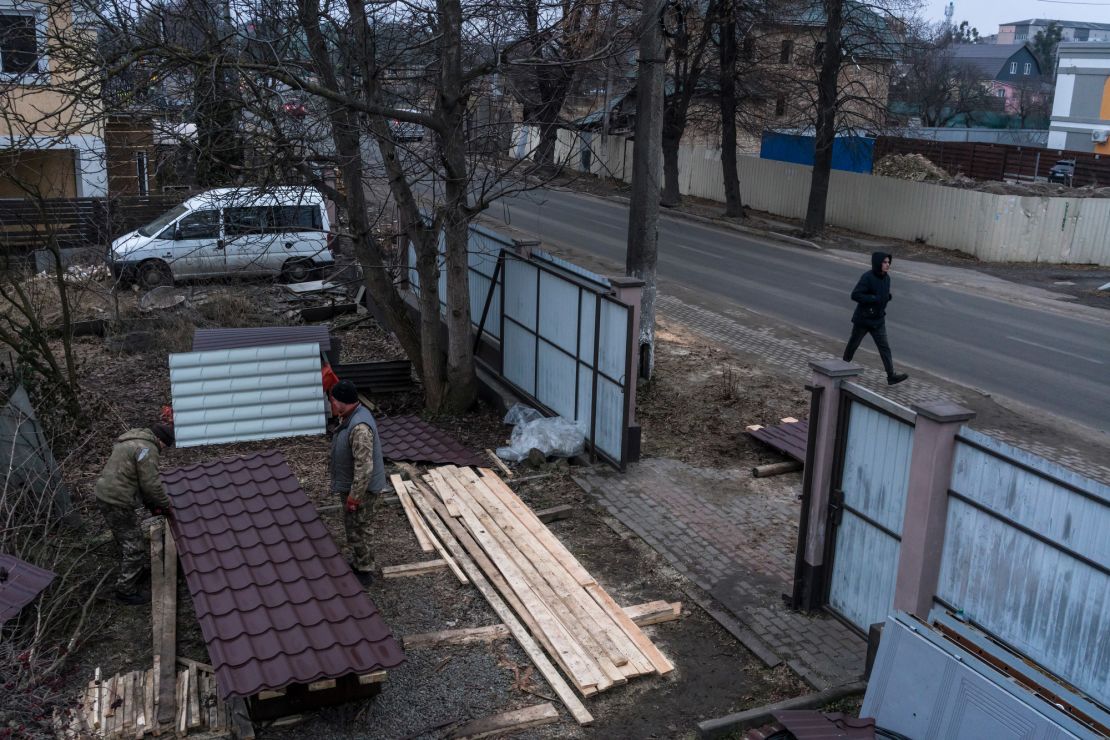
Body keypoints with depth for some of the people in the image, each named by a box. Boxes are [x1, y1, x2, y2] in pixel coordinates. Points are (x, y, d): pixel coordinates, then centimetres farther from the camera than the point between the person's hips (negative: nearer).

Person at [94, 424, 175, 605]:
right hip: (117, 503, -10)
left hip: (105, 494, 10)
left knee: (125, 539, 27)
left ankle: (140, 567, 46)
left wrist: (151, 504, 19)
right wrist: (166, 506, -3)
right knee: (133, 546, 0)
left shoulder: (131, 441, 16)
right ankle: (126, 590, 7)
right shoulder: (147, 449, -17)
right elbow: (151, 483, -18)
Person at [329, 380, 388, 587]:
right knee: (354, 528, 23)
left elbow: (364, 468, -31)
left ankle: (364, 572, 21)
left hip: (362, 489, -9)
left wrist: (354, 497, -24)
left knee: (357, 530, 6)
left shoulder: (359, 427, -32)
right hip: (351, 486, 10)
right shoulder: (353, 416, 1)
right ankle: (357, 563, 40)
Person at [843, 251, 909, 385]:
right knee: (853, 344, 13)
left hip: (878, 320, 6)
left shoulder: (886, 277, 3)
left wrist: (889, 296, -1)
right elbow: (855, 295, -25)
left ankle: (891, 375, -3)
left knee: (884, 347, 0)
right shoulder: (867, 277, -20)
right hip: (863, 319, -6)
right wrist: (873, 299, -27)